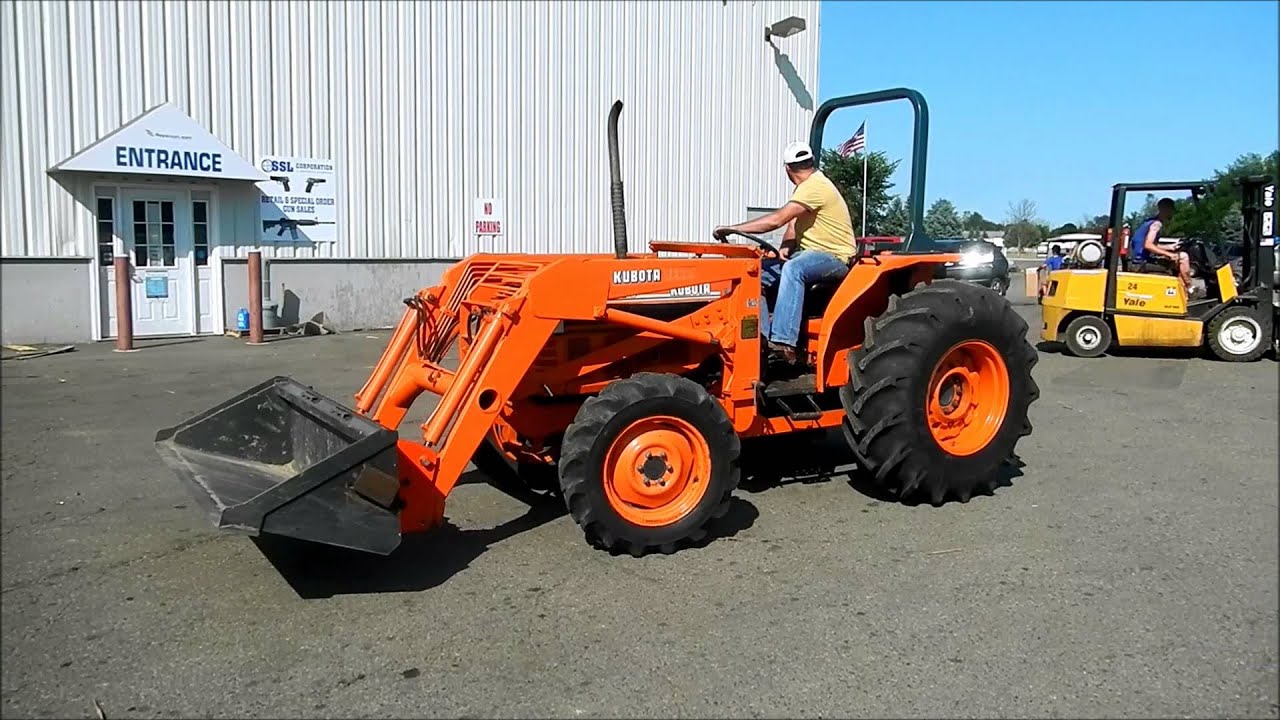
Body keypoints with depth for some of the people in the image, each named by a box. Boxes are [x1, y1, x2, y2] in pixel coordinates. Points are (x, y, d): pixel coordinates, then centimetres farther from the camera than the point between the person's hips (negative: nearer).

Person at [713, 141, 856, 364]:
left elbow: (776, 220, -25)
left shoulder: (815, 186, -17)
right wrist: (785, 248, -10)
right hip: (810, 254, 10)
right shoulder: (807, 186, 16)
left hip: (836, 257, -10)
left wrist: (733, 228, -23)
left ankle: (784, 341, -46)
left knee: (793, 269, -39)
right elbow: (793, 224, 12)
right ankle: (763, 337, -9)